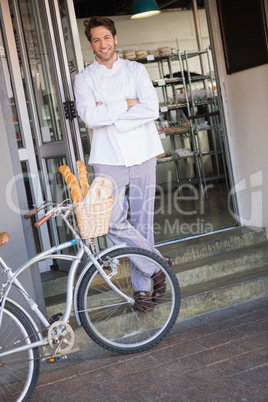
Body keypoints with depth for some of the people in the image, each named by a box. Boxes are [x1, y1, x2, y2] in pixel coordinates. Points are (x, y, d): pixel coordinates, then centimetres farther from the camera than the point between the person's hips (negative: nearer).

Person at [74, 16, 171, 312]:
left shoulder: (136, 70, 9)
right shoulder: (84, 78, 6)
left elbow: (152, 108, -8)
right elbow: (90, 117, -12)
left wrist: (109, 112, -11)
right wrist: (127, 104, -10)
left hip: (141, 154, 1)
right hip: (109, 158, -1)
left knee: (142, 220, 4)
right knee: (114, 221, -13)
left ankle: (142, 286, 15)